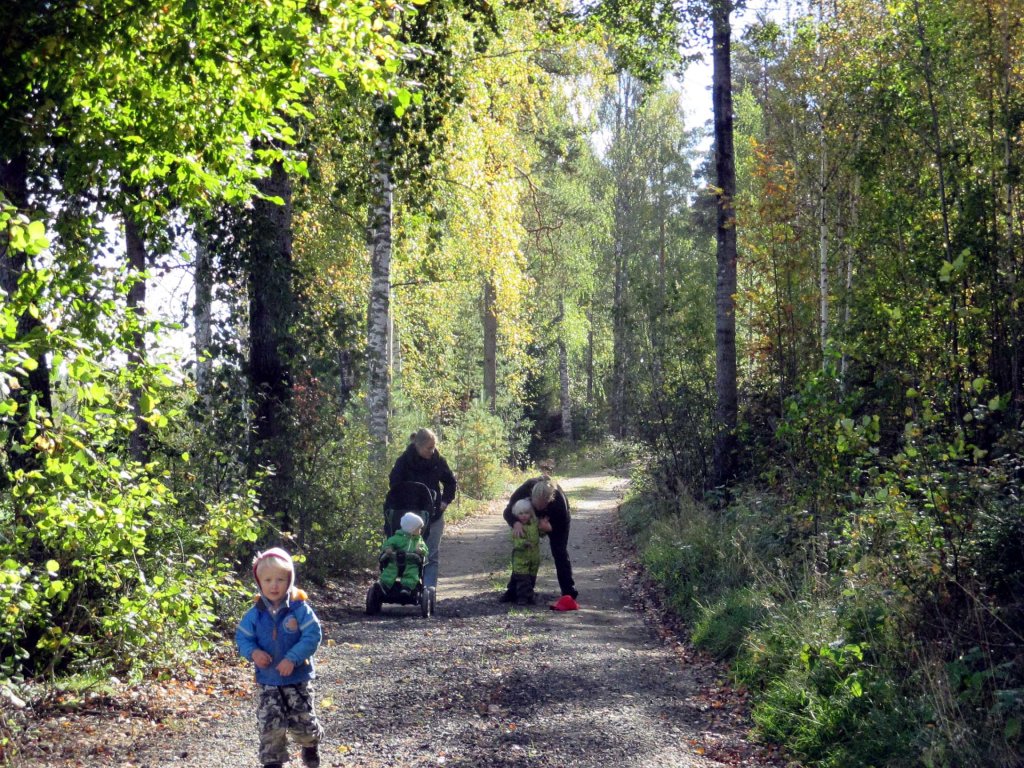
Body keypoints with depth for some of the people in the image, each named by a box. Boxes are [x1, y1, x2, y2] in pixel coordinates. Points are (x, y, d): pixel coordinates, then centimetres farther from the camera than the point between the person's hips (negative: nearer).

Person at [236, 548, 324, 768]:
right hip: (268, 680, 2)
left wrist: (293, 658, -26)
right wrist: (253, 652, -18)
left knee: (302, 721, 7)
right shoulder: (255, 613, -4)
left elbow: (312, 636, -17)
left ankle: (311, 744, 39)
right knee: (270, 724, -2)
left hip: (298, 678, -2)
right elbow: (242, 637, 4)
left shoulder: (300, 609, -13)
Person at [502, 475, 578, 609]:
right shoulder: (525, 490, -39)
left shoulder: (559, 500, -42)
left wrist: (550, 527, -43)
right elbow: (508, 511, -27)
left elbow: (563, 526, -24)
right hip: (533, 520, 3)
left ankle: (569, 596, -15)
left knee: (560, 553, -14)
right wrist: (515, 523, -46)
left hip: (556, 522, -3)